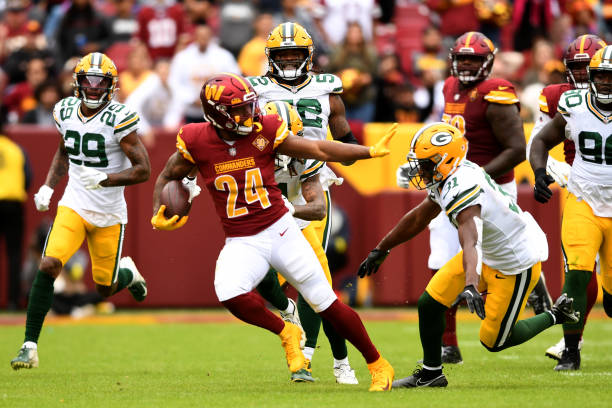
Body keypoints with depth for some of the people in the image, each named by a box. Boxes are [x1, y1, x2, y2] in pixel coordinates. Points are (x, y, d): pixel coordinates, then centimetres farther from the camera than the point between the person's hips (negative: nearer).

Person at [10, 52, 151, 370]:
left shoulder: (118, 119, -15)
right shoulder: (66, 112, 1)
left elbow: (143, 170, -15)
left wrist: (104, 179, -27)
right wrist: (48, 186, 9)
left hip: (109, 214, -2)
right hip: (73, 206, 2)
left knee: (105, 288, 7)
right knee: (48, 266, -19)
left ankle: (127, 272, 46)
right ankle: (30, 346, -15)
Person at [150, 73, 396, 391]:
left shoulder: (264, 131, -7)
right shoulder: (197, 142, -7)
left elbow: (318, 150, -3)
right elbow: (167, 178, 9)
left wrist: (371, 152, -8)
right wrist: (158, 217, -8)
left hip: (280, 230, 0)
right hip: (241, 243, 0)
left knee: (327, 303, -1)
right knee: (230, 295, -30)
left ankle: (378, 365, 17)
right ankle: (286, 333, -1)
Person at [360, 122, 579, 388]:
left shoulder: (461, 189, -33)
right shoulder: (447, 179, -2)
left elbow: (470, 242, -49)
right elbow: (418, 218, 14)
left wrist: (471, 285, -63)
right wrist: (381, 250, 22)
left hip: (516, 264, -9)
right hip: (490, 255, 9)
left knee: (494, 341, 1)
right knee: (429, 303, 3)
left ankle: (555, 316, 21)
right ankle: (431, 374, 20)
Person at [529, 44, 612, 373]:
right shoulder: (574, 106, -2)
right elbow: (542, 141, 12)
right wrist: (539, 173, -6)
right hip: (583, 203, 1)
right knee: (577, 274, -19)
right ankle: (571, 351, -8)